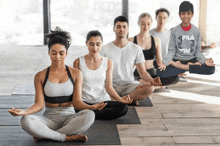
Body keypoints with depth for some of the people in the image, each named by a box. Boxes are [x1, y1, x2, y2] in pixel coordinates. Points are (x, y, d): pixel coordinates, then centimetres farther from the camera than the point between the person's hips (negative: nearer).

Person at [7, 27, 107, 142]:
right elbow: (39, 104, -2)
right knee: (26, 120, -32)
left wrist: (91, 107, -24)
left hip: (69, 118, 1)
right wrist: (24, 112, -23)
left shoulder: (75, 74, 5)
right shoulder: (40, 76, 4)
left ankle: (45, 135, -22)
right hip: (49, 119, -1)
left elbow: (77, 102, -2)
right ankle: (68, 137, -25)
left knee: (89, 115, -33)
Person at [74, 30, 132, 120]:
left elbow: (109, 87, 5)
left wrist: (120, 99, -15)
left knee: (124, 107, -31)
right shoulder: (78, 62, 4)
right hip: (85, 102, -3)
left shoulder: (108, 63, 8)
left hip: (103, 101, 3)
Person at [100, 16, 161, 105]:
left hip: (129, 85, 1)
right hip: (111, 85, 0)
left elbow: (142, 72, 4)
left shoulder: (136, 49, 7)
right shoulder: (105, 49, 5)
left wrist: (151, 80, -19)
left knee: (150, 87, -28)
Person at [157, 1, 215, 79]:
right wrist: (164, 62, -21)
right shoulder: (174, 31, -1)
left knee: (211, 69, -25)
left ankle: (180, 66, -13)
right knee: (160, 72, -31)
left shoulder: (196, 31, 3)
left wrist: (205, 61, -17)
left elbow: (197, 51, 3)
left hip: (191, 59, 2)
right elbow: (171, 51, -2)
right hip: (177, 60, -1)